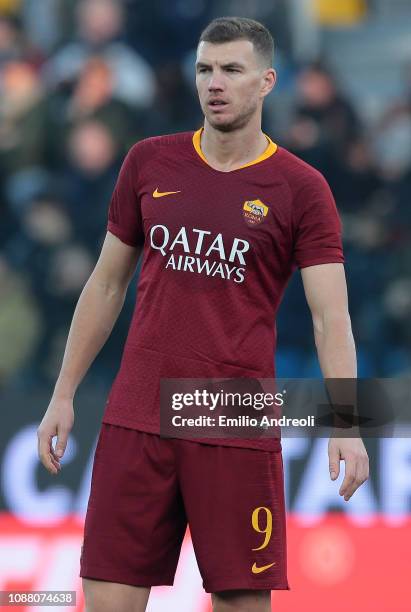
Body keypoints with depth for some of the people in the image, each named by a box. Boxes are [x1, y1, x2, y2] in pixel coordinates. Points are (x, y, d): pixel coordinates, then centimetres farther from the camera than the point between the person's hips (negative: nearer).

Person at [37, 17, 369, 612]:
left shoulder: (301, 188, -2)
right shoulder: (149, 163, 8)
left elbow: (331, 317, -7)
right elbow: (107, 284, 16)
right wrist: (63, 394, 12)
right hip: (137, 418, 3)